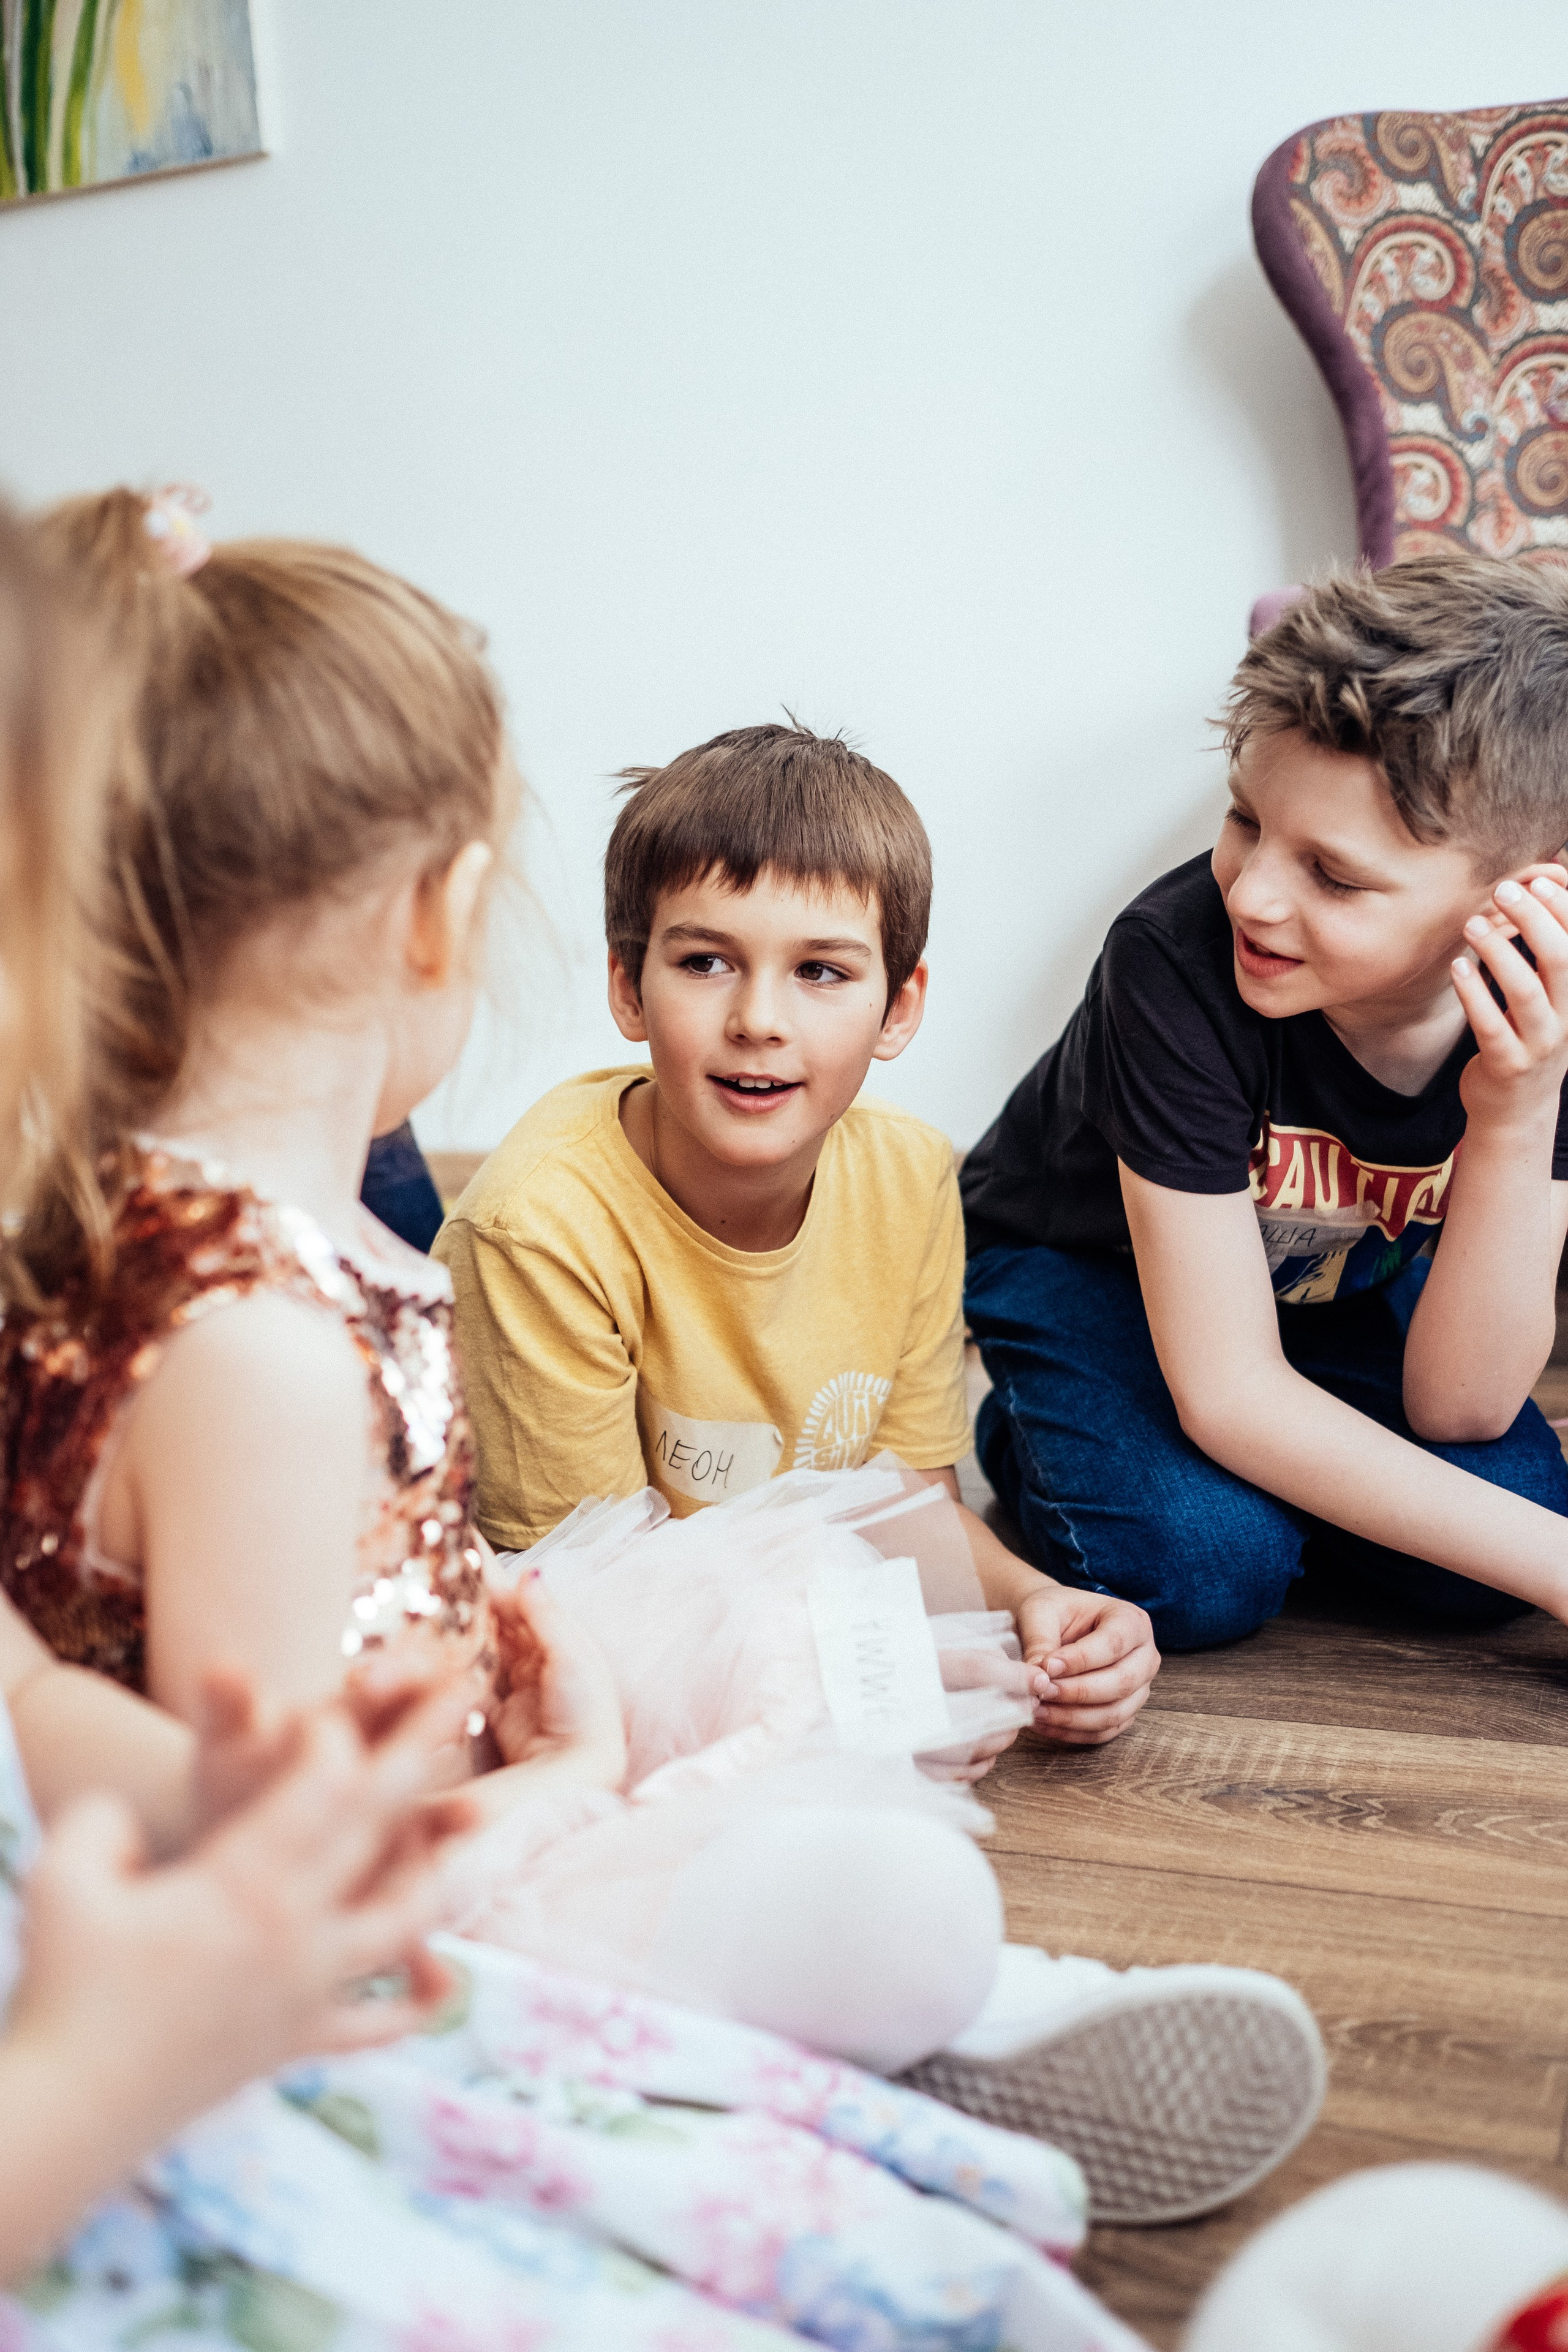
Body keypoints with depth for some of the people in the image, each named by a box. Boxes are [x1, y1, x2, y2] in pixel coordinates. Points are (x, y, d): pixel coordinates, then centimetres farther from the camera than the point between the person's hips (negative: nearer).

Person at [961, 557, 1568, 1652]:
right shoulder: (1178, 958, -37)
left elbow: (1460, 1409, -26)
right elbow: (1230, 1392, -34)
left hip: (1336, 1274, 4)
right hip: (1084, 1260, -3)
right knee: (1201, 1571, -28)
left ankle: (1260, 1469, 9)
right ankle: (1032, 1433, 4)